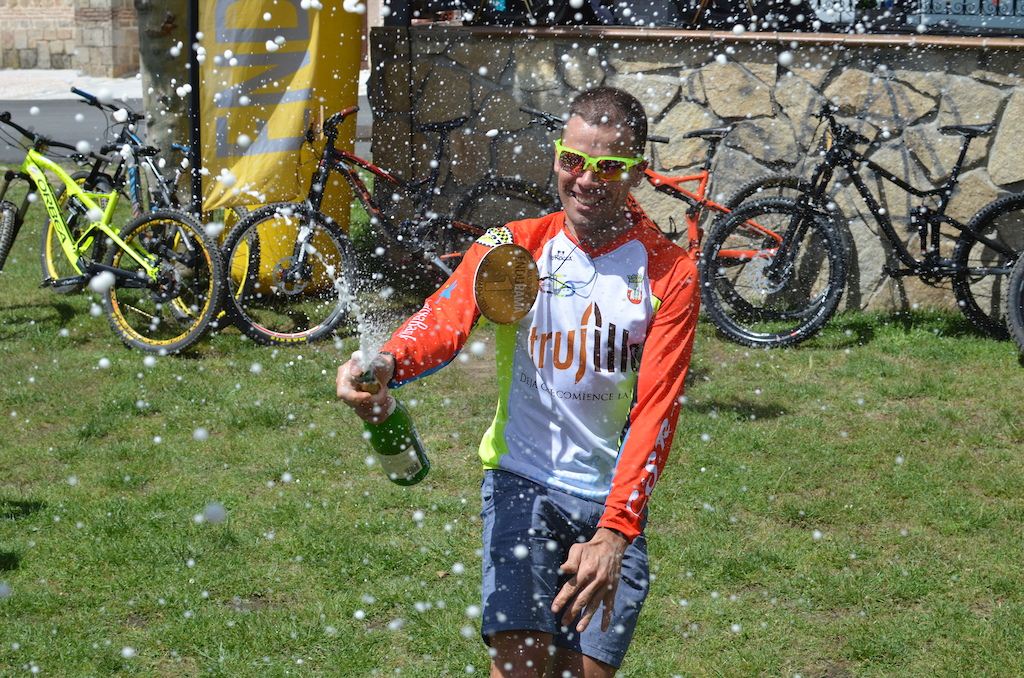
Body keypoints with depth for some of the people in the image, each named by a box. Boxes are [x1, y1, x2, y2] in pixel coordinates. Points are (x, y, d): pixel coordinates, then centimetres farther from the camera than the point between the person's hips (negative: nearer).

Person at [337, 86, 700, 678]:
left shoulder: (670, 273, -3)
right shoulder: (516, 246, -1)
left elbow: (657, 409, -12)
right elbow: (448, 315, -21)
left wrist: (615, 532, -24)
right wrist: (388, 364, -45)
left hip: (615, 501, 1)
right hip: (522, 481, -1)